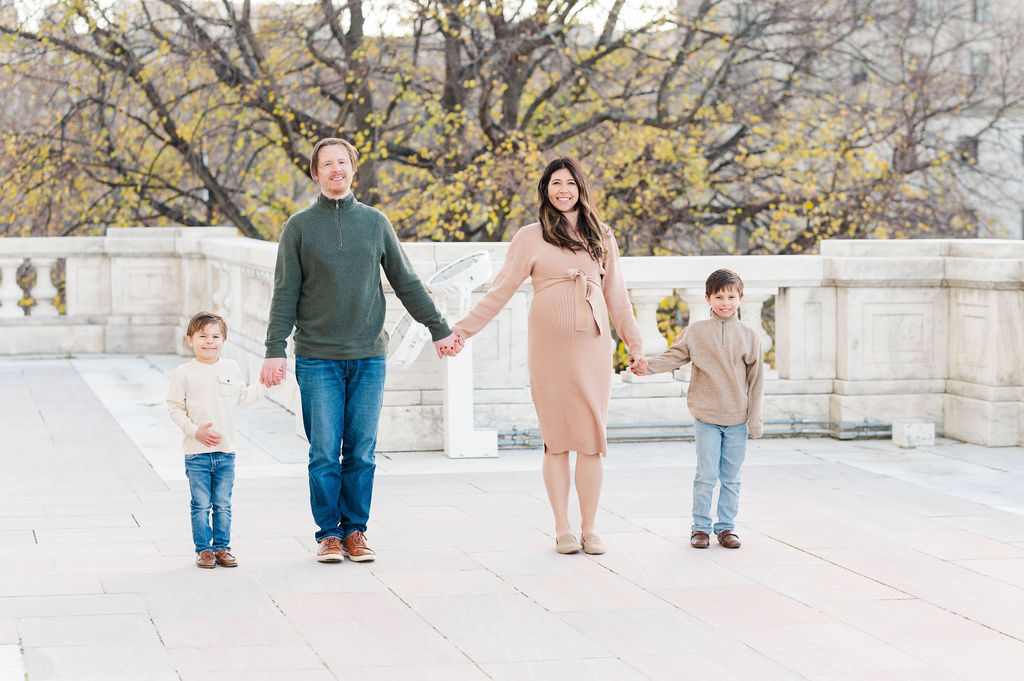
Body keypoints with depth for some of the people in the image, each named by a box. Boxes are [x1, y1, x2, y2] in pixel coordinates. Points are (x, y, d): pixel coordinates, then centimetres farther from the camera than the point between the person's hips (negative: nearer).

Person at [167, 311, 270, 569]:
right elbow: (175, 408, -4)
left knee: (222, 505, 8)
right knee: (201, 505, 1)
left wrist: (263, 385, 11)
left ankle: (222, 547, 17)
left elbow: (242, 398, 19)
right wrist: (195, 431, -15)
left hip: (226, 451, 3)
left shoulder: (230, 369, 7)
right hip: (197, 452, -3)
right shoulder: (184, 374, -5)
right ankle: (203, 549, 11)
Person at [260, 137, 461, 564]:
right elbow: (286, 293, 1)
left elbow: (406, 282, 13)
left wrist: (439, 329, 11)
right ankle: (329, 534, 7)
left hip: (369, 356, 2)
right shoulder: (299, 227, 3)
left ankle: (355, 532, 12)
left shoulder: (375, 222, 8)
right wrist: (275, 349, -7)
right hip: (318, 358, -2)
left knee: (361, 452, 3)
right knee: (324, 453, -1)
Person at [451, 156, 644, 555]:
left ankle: (589, 529, 5)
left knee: (591, 440, -1)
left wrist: (635, 343, 24)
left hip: (594, 346, 2)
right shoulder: (531, 238, 5)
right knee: (557, 439, -2)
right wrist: (463, 329, 0)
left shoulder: (601, 238, 14)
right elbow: (501, 290, 5)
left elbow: (616, 295, 21)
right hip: (550, 346, -2)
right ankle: (562, 529, 5)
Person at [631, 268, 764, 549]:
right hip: (706, 417, -1)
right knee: (706, 476, -1)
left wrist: (754, 420, 2)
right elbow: (674, 356, -2)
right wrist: (648, 365, -22)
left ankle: (726, 526, 17)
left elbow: (756, 379, 5)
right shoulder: (696, 331, 1)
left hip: (737, 420, 1)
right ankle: (701, 527, 9)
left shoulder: (749, 336, 4)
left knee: (731, 478, 7)